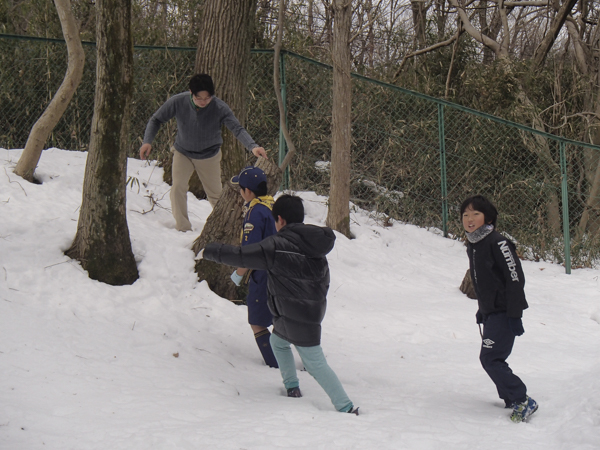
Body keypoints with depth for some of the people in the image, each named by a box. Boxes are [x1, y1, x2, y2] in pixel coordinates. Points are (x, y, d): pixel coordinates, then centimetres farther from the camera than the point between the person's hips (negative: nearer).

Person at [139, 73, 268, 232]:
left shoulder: (219, 107, -29)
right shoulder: (178, 102, -25)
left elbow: (237, 128, -33)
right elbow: (156, 120, -11)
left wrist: (252, 146, -51)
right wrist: (147, 141, -25)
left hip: (209, 155, 0)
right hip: (182, 152, 1)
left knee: (215, 192, 11)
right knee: (178, 188, -15)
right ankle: (183, 227, -3)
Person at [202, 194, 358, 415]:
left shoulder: (277, 246, -19)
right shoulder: (312, 244, 6)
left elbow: (241, 256, -16)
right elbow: (324, 279, 12)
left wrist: (212, 250, 0)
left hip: (294, 317, -8)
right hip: (313, 310, 8)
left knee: (315, 363, 1)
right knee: (277, 341, 29)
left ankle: (346, 408, 0)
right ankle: (292, 388, 33)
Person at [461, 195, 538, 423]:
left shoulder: (498, 243, -16)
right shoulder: (472, 246, 11)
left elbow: (515, 279, -18)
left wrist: (515, 315, -20)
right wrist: (483, 310, 23)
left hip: (503, 312, -9)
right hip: (490, 312, 9)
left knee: (490, 359, -12)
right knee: (492, 360, 9)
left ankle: (523, 401, -5)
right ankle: (512, 400, 21)